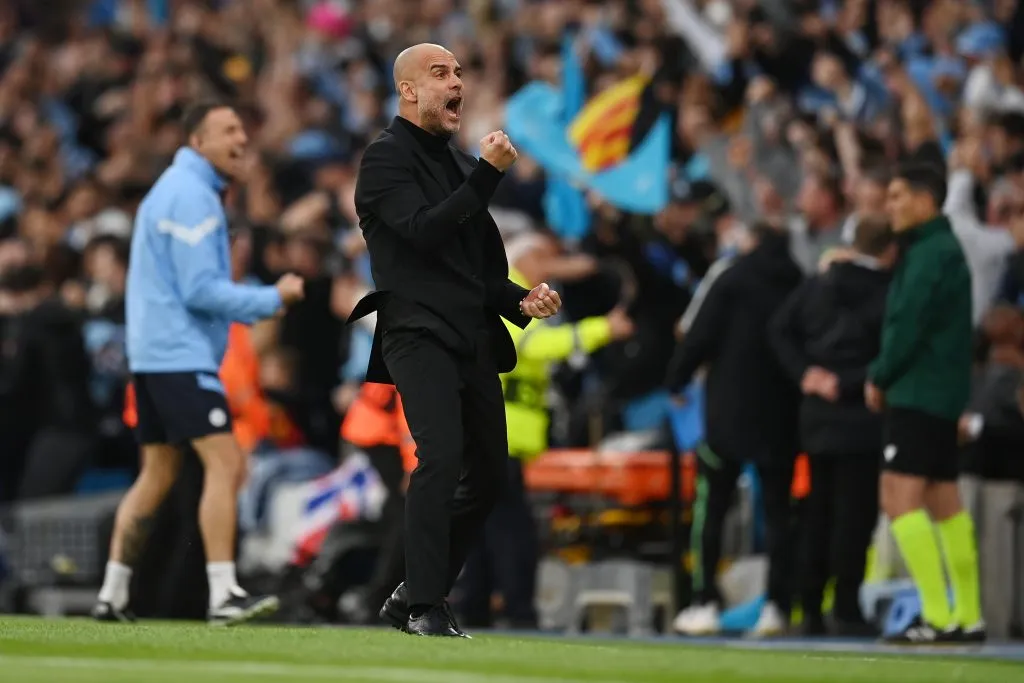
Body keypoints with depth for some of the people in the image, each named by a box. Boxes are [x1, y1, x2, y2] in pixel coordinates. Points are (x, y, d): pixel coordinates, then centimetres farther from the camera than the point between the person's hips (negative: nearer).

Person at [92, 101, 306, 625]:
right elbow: (200, 290, -19)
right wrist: (272, 299, -13)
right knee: (225, 463, -15)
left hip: (153, 353, 11)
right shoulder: (191, 195, -14)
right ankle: (222, 595, -21)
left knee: (157, 474, 13)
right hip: (181, 356, -11)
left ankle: (112, 596, 15)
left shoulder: (179, 188, 19)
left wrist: (255, 304, 16)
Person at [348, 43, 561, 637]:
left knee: (489, 471, 8)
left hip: (474, 338, 8)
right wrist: (487, 173, -20)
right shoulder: (387, 159, -2)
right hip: (419, 333, -8)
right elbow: (425, 231, -18)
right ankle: (425, 607, -19)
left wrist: (521, 301, 7)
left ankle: (417, 594, 20)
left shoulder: (461, 165, 20)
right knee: (442, 455, -22)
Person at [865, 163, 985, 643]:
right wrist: (886, 376, 10)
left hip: (918, 394, -10)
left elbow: (908, 325, -19)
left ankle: (939, 617, -17)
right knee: (944, 503, 11)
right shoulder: (945, 249, 17)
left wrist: (879, 377, -6)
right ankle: (968, 617, 13)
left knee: (900, 498, -12)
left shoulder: (929, 254, -14)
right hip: (943, 396, 10)